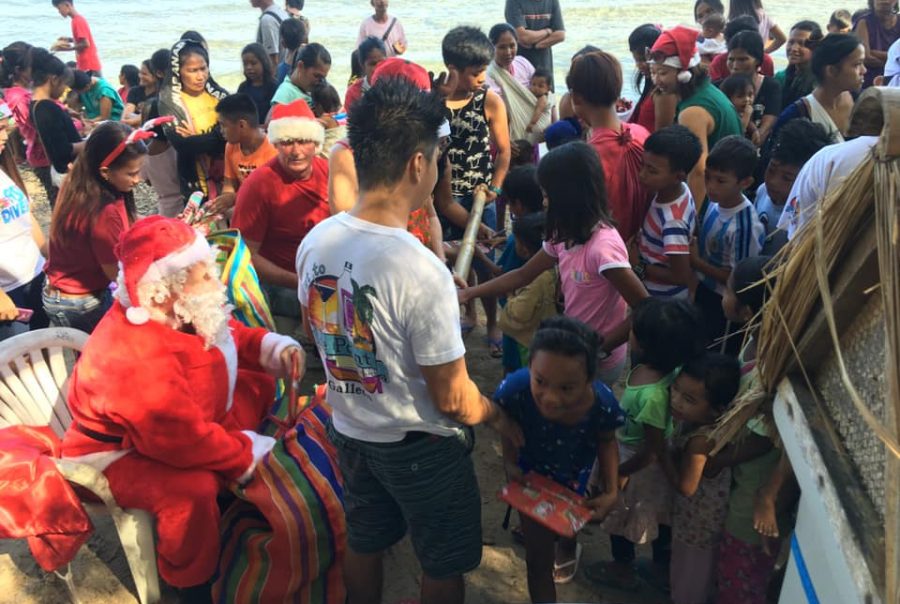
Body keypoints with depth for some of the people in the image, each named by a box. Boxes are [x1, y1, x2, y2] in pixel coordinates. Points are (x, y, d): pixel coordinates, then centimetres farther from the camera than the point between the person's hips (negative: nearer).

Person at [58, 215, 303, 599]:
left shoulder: (184, 313, -11)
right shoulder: (136, 358, -40)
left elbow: (232, 336, 8)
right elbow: (184, 440, -38)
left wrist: (274, 348, -13)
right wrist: (246, 453, -24)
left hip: (189, 419, 10)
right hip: (124, 453, -9)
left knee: (259, 385, 9)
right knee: (193, 490, -37)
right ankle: (193, 586, -8)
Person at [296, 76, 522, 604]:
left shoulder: (314, 243, -11)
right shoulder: (421, 270, -32)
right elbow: (452, 399, -23)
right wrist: (500, 417, -3)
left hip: (351, 431, 6)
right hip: (420, 445, -6)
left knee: (364, 544, 28)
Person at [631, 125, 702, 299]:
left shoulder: (673, 221, -36)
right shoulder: (679, 190, -12)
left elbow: (681, 276, -29)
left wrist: (638, 267, -21)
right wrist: (639, 242, -6)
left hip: (663, 300, -7)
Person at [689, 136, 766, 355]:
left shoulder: (745, 225, -33)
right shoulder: (717, 201, -10)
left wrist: (695, 261, -23)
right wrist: (693, 244, -9)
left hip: (726, 305, -7)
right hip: (704, 290, 7)